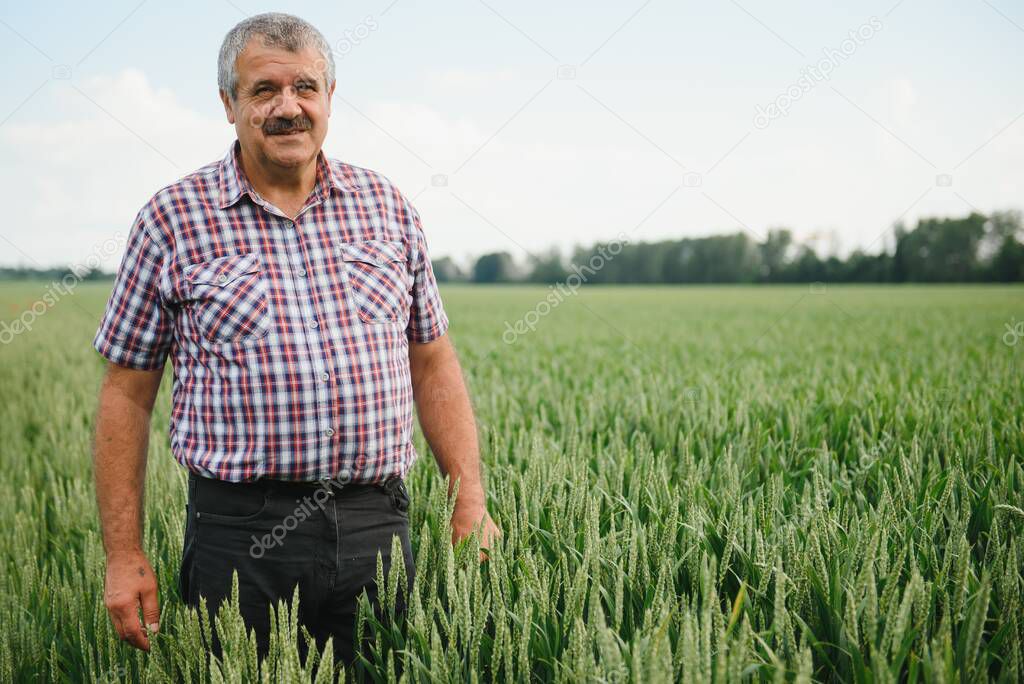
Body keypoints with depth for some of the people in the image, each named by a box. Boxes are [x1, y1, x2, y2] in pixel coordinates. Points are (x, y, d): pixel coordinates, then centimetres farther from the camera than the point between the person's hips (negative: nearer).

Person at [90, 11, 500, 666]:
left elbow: (433, 365, 12)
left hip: (379, 531, 3)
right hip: (240, 534, -2)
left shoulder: (386, 207, 8)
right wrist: (125, 556, -1)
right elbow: (127, 394, 3)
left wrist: (471, 502, 5)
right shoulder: (172, 220, 0)